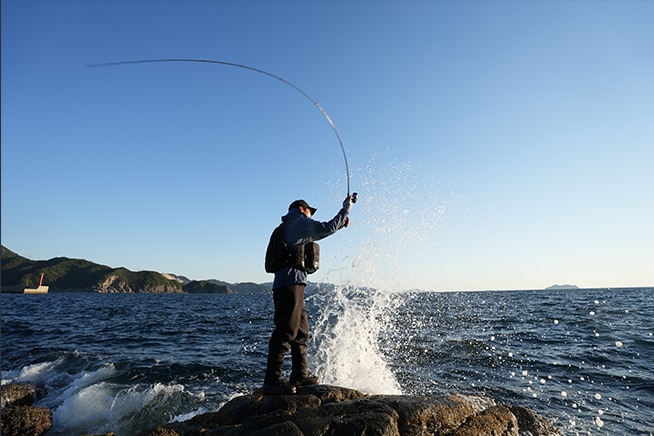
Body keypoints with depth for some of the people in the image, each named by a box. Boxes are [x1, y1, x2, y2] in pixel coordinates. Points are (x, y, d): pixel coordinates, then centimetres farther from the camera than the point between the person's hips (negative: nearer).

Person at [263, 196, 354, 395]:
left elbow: (318, 232, 32)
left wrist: (341, 222, 24)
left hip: (284, 285, 10)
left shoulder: (289, 227, 27)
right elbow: (328, 228, -4)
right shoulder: (300, 222, 0)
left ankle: (300, 375, 25)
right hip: (291, 283, -10)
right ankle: (272, 380, -8)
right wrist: (346, 208, 7)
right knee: (285, 332, -10)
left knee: (301, 331, 16)